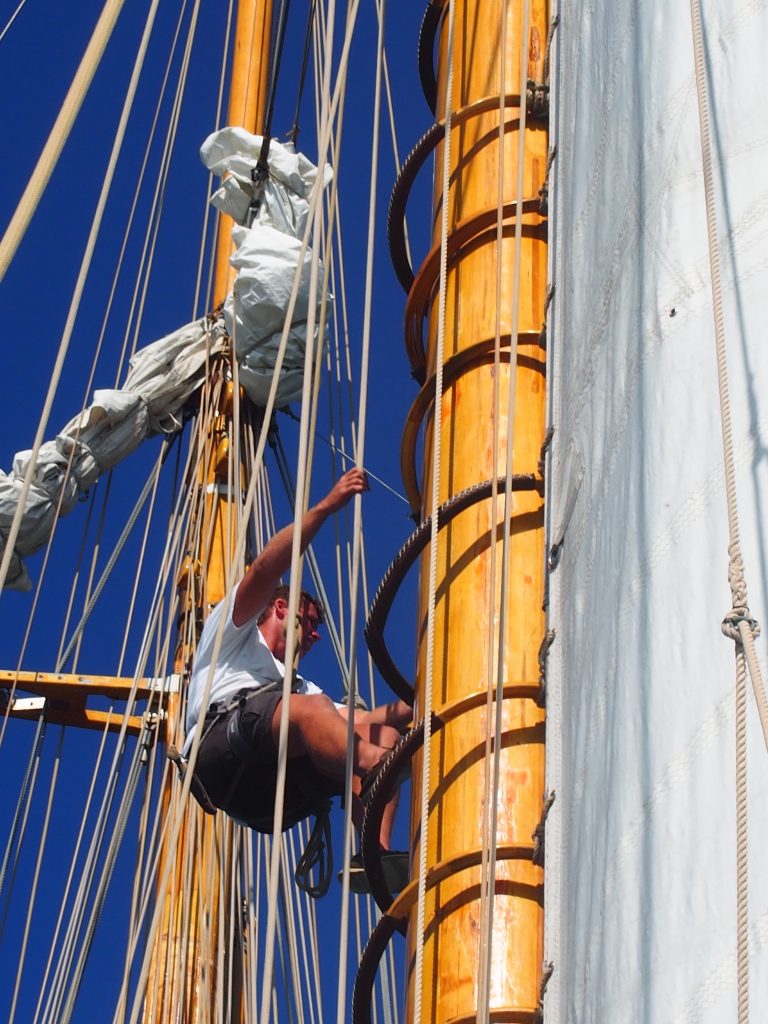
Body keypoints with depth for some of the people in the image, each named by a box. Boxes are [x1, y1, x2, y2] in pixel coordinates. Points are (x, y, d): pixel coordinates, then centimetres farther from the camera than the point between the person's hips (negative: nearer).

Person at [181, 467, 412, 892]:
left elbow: (350, 719, 29)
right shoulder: (231, 628, 29)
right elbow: (264, 572, 8)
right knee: (310, 710, -34)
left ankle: (375, 855, -38)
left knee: (382, 734, -14)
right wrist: (324, 508, 0)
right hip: (222, 751, -6)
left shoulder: (297, 685, 45)